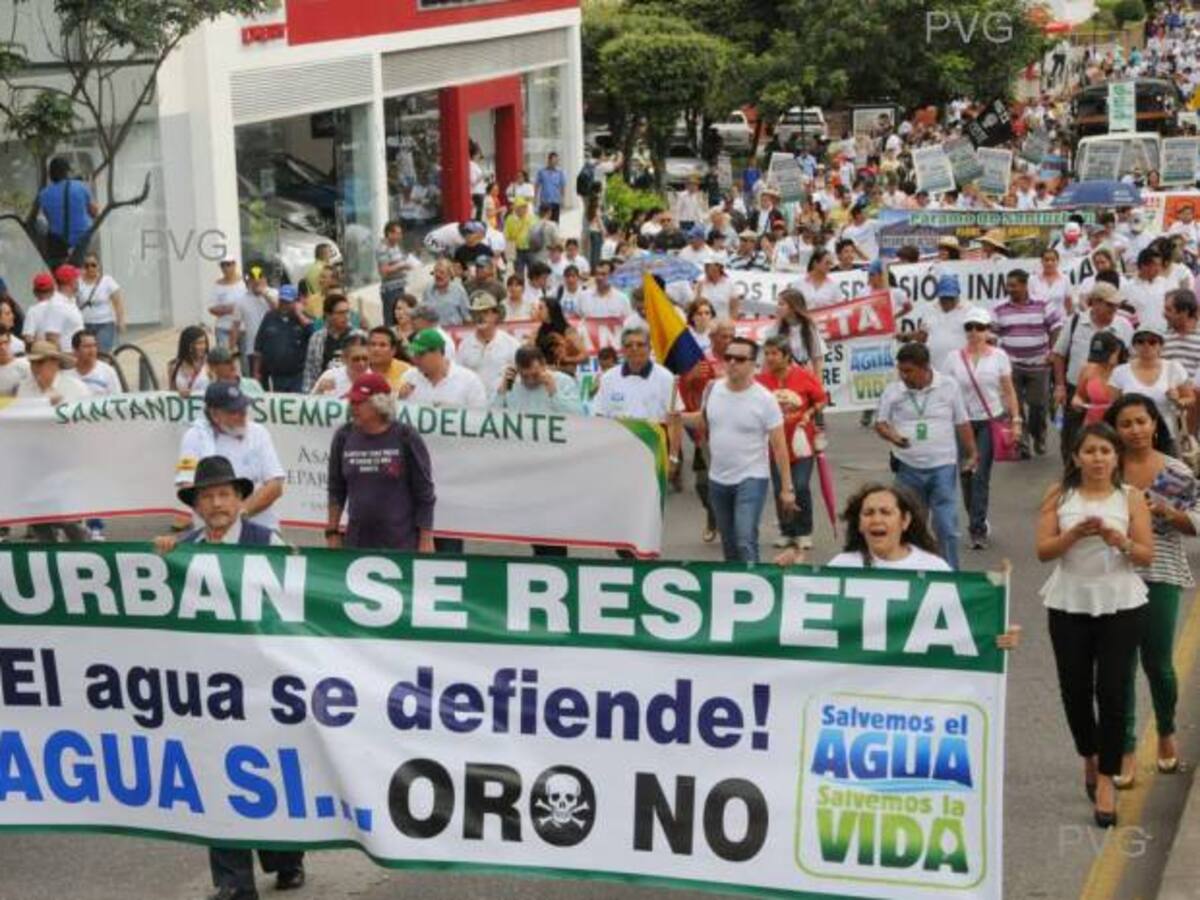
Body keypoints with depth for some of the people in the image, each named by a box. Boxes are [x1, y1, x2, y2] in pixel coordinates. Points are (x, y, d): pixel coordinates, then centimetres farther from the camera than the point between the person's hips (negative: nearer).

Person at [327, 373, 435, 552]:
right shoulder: (344, 437, 6)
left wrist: (426, 540, -4)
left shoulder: (406, 438, -4)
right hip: (356, 541, 3)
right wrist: (332, 532, 11)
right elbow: (336, 491, 14)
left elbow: (424, 495, -1)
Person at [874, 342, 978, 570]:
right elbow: (880, 423, 3)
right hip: (908, 468, 2)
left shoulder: (949, 386, -1)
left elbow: (962, 423, 6)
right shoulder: (893, 391, -1)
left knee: (946, 526, -5)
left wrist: (971, 454, 4)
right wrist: (891, 435, -18)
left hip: (942, 467, -2)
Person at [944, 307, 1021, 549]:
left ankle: (977, 529, -7)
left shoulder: (999, 357, -1)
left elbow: (1008, 391, 2)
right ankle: (979, 524, 25)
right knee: (966, 476, 8)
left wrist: (1015, 420, -3)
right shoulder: (955, 358, 1)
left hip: (990, 422, -2)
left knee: (981, 476, -9)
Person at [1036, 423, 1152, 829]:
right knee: (1075, 689, 8)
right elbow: (1043, 550, -4)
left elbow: (1147, 556, -2)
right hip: (1069, 604, 1)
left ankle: (1105, 780, 1)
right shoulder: (1059, 496, 2)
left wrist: (1120, 541, -21)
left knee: (1112, 692, -6)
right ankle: (1090, 757, 35)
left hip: (1120, 605, -1)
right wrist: (1074, 535, -21)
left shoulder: (1130, 498, 0)